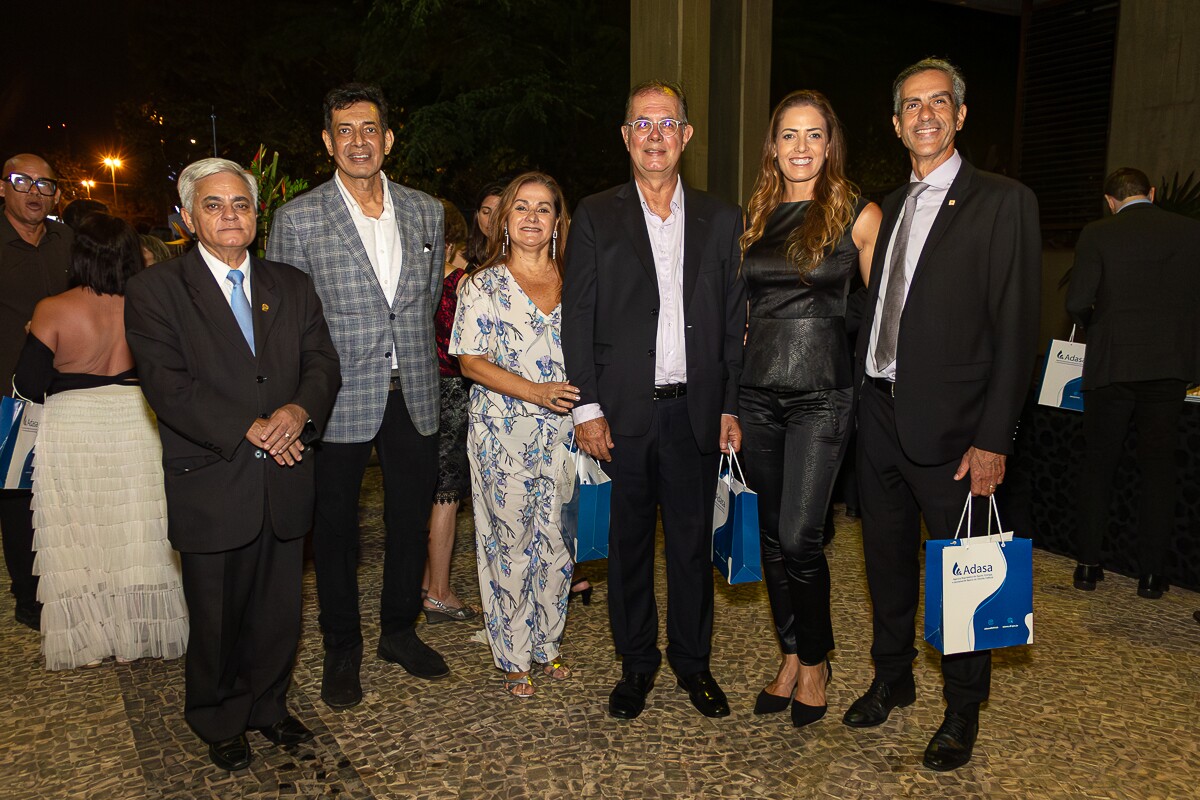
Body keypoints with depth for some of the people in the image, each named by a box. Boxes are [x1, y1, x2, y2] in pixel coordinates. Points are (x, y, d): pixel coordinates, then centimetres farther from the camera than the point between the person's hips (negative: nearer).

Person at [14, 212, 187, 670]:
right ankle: (140, 635, 24)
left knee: (78, 535, 11)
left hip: (73, 429, -2)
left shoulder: (53, 311, -13)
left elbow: (29, 384, -8)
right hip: (137, 423, 2)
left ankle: (88, 642, 21)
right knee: (135, 529, 12)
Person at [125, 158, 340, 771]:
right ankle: (219, 724, 36)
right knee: (217, 619, 12)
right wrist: (251, 430, -17)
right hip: (211, 488, -3)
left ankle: (267, 706, 38)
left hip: (284, 485, 4)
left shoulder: (292, 287, 10)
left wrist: (300, 409, -16)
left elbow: (322, 363, 5)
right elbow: (168, 386, -13)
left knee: (278, 612, 14)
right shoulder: (153, 291, -3)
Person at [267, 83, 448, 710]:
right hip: (339, 399, -3)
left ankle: (400, 631, 35)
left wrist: (413, 360, 12)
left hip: (413, 395, 3)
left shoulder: (425, 211, 6)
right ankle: (342, 650, 29)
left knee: (411, 521, 14)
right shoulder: (297, 219, -4)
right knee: (335, 528, 10)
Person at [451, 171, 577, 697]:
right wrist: (535, 391, -17)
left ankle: (548, 645, 28)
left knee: (557, 543, 9)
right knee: (511, 545, 4)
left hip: (562, 432, 3)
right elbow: (471, 361, -6)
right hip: (504, 432, -3)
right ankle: (513, 658, 20)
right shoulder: (484, 285, -1)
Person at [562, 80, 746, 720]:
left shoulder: (720, 219, 9)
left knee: (693, 542, 10)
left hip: (695, 409, 1)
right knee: (628, 541, 10)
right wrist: (587, 408, -7)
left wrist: (731, 407, 3)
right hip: (623, 410, -1)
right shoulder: (596, 216, 4)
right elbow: (578, 318, 0)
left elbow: (734, 322, 9)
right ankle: (636, 663, 26)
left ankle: (692, 660, 28)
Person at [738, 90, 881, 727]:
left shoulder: (859, 215, -1)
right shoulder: (756, 218, 11)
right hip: (757, 392, 5)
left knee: (799, 537, -8)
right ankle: (790, 656, 28)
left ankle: (815, 662, 17)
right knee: (772, 535, 11)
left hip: (820, 394, -4)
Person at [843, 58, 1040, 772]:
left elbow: (1016, 329, -11)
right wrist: (863, 399, 6)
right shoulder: (890, 207, 13)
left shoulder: (1004, 203, -6)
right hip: (880, 415, 6)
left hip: (950, 426, -5)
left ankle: (964, 711, 27)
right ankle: (893, 679, 37)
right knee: (888, 559, 17)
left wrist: (993, 440, -16)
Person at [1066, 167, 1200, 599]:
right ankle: (1152, 574, 12)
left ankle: (1088, 565, 13)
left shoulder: (1097, 235, -6)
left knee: (1097, 463, 10)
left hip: (1111, 365, -2)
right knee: (1159, 466, 9)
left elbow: (1078, 302, -13)